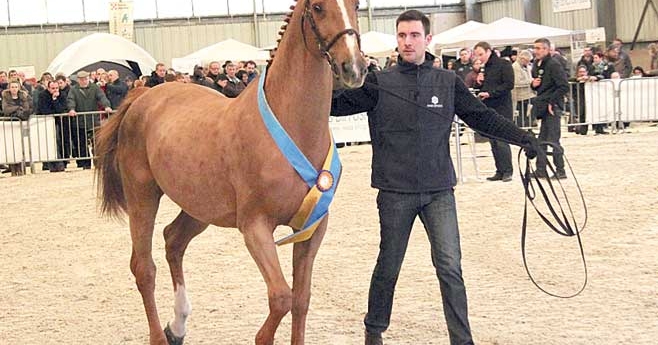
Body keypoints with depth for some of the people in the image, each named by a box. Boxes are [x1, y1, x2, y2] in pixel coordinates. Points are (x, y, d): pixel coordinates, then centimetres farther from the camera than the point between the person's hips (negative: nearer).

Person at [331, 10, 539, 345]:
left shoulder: (448, 82, 4)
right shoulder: (380, 83, -1)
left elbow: (483, 117, 9)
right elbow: (339, 103, -3)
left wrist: (522, 137, 3)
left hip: (439, 191, 1)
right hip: (395, 193, -1)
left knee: (450, 267, -6)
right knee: (388, 267, 12)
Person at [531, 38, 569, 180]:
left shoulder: (554, 65, -13)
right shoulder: (537, 65, 13)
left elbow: (564, 87, -19)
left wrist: (551, 102, -18)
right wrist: (534, 84, 3)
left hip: (552, 107, -9)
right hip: (543, 107, 9)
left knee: (553, 140, -6)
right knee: (542, 140, 10)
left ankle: (560, 171, 1)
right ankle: (541, 170, 15)